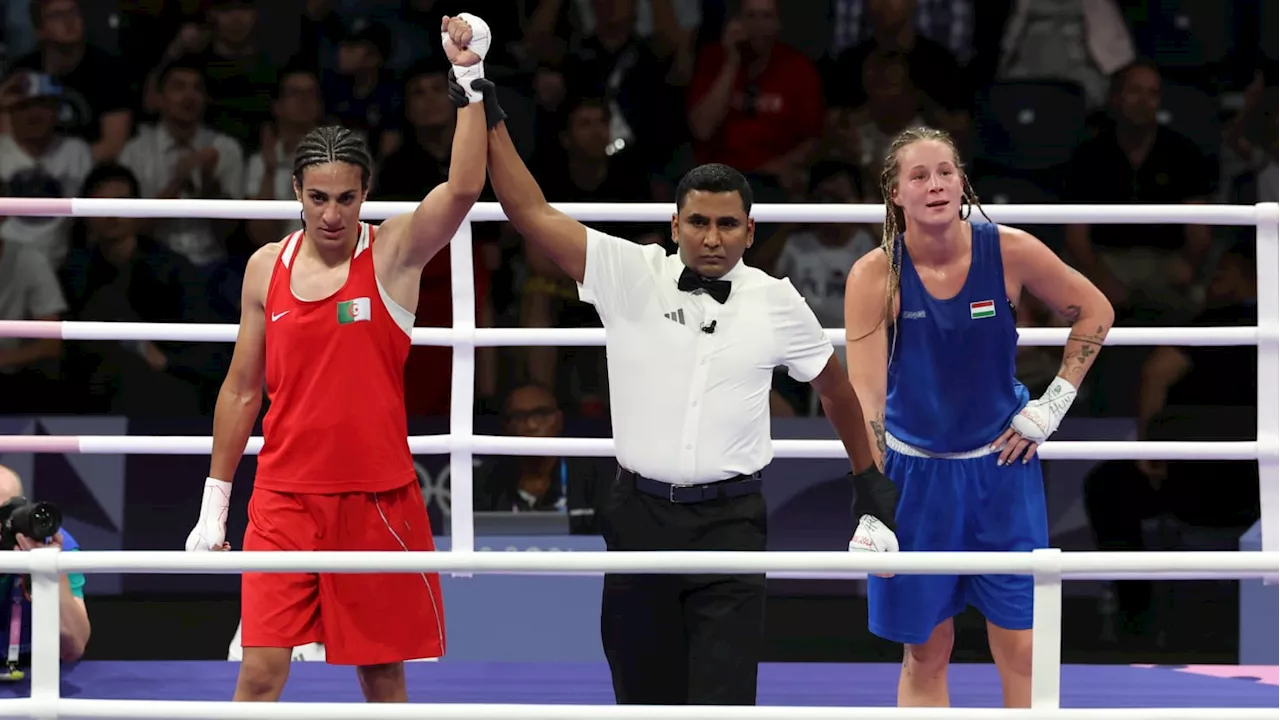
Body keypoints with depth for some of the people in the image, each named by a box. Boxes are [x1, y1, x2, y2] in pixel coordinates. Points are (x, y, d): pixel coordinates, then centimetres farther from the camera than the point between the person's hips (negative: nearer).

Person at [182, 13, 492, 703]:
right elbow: (242, 389, 11)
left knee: (383, 671, 6)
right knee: (261, 667, -7)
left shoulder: (394, 252, -3)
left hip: (378, 498, -1)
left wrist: (470, 80, -29)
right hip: (285, 497, 1)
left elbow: (463, 187, -22)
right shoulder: (266, 267, 4)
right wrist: (214, 503, 11)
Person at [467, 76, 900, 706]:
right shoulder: (628, 275, -2)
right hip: (639, 516, 1)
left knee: (725, 700, -10)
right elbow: (532, 213, -7)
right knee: (644, 696, 9)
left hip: (730, 520, -1)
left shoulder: (775, 303, 2)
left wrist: (868, 479, 23)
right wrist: (489, 117, -12)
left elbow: (833, 383, 18)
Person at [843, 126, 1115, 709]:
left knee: (1020, 649, 2)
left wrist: (1051, 407, -2)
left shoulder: (1009, 252, -12)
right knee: (925, 654, 7)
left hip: (1002, 466, 1)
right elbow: (864, 399, -21)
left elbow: (1095, 313, 4)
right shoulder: (875, 276, -16)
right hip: (915, 473, -1)